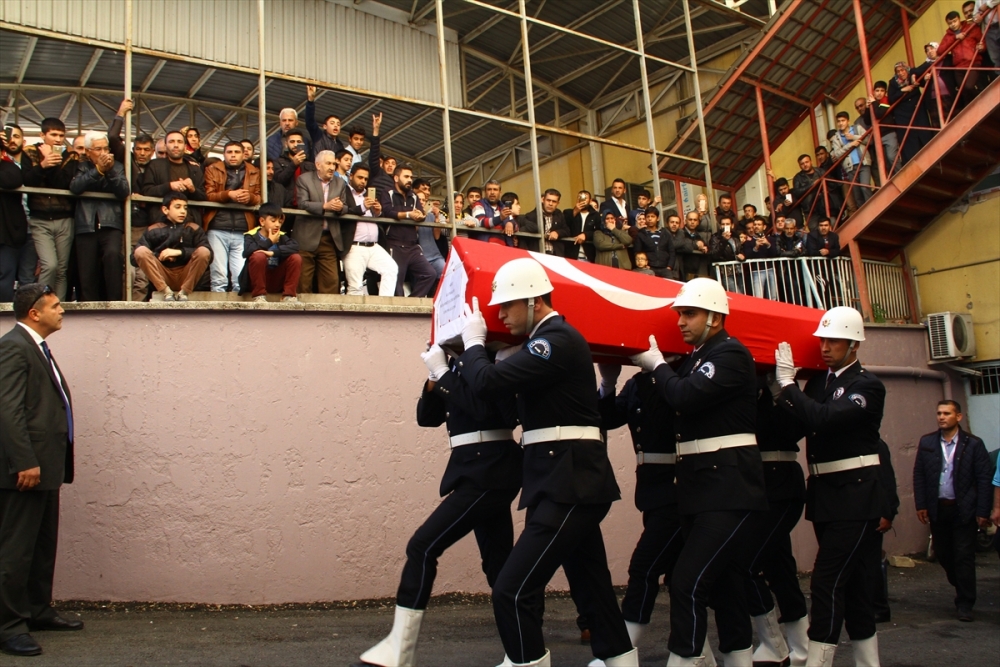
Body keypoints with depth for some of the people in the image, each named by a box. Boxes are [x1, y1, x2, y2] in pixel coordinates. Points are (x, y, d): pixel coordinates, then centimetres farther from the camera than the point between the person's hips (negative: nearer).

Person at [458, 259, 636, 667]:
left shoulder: (558, 339, -15)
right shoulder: (549, 341, 16)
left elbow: (488, 382, -23)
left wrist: (473, 343, -6)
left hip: (571, 483, -11)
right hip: (569, 480, 11)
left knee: (511, 591, -12)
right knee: (592, 588, 19)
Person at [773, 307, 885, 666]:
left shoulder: (868, 386, -10)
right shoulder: (818, 381, 11)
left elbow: (826, 418, -26)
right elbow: (794, 429, 5)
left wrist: (788, 384, -20)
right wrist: (785, 393, -9)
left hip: (855, 497, -7)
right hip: (825, 493, 7)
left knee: (827, 582, -10)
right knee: (852, 582, 14)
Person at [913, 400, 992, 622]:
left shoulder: (973, 444, -3)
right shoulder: (926, 443, 5)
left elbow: (984, 479, -4)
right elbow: (919, 476, 6)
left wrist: (983, 512, -8)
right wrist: (921, 505, 0)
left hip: (964, 510, -3)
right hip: (937, 509, 3)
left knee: (964, 557, 0)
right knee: (943, 554, 11)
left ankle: (965, 603, 10)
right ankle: (963, 591, 32)